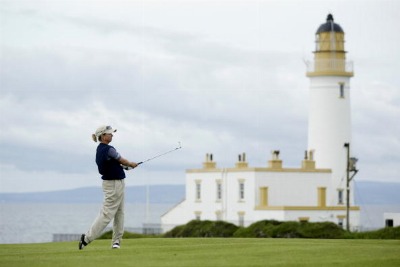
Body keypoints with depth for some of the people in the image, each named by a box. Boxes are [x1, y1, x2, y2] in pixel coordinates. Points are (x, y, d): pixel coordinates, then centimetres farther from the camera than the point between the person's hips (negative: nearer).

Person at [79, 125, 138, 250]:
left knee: (119, 213, 12)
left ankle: (116, 241, 13)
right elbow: (122, 161, -6)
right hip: (114, 184, -10)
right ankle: (87, 238, -6)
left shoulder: (100, 150, 8)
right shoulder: (108, 149, -19)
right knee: (107, 213, -7)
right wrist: (131, 164, 14)